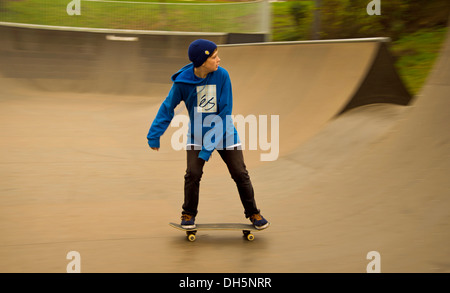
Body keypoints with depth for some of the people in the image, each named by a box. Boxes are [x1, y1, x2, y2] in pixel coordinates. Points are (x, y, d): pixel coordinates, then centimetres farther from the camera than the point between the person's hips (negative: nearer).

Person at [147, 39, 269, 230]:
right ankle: (188, 215, 10)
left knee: (240, 174, 1)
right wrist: (154, 135, -9)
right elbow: (168, 107, -5)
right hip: (197, 134, 0)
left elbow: (225, 112, -16)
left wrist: (210, 146, -20)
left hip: (224, 134, 0)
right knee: (193, 174, -10)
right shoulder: (182, 81, -17)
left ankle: (253, 213, 19)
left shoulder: (222, 75, -17)